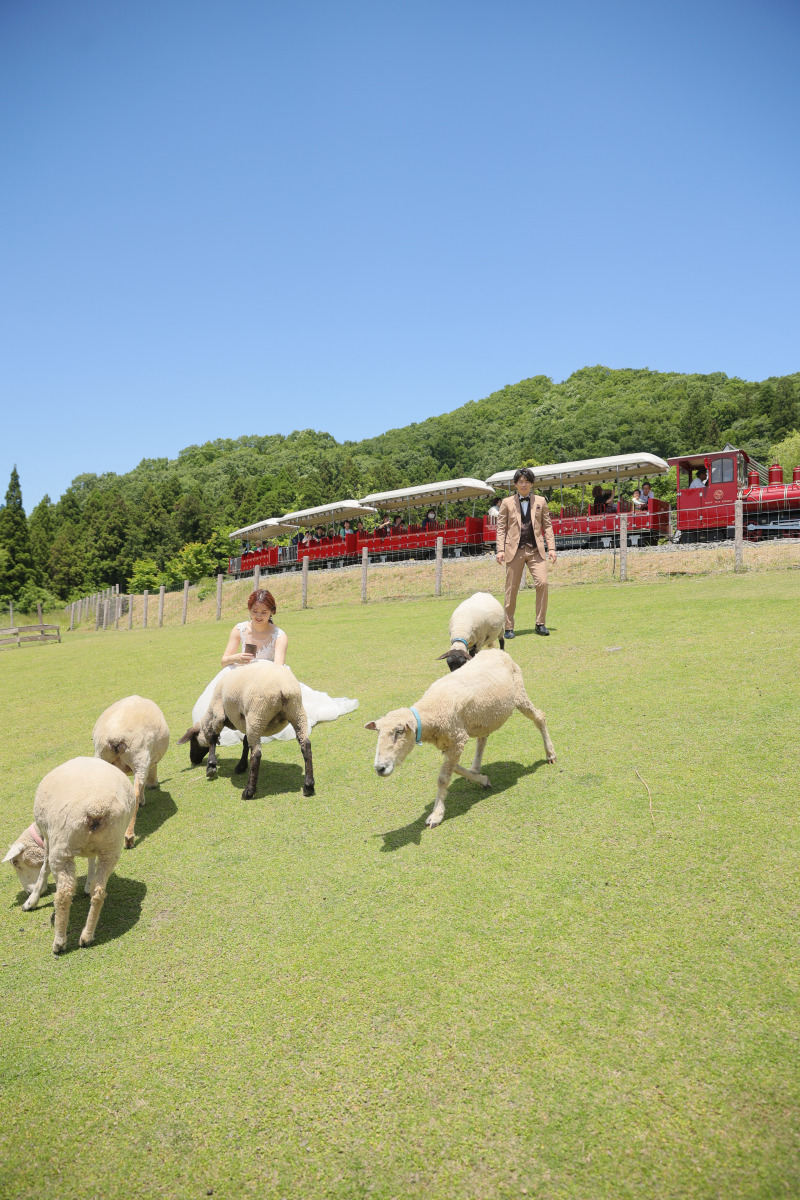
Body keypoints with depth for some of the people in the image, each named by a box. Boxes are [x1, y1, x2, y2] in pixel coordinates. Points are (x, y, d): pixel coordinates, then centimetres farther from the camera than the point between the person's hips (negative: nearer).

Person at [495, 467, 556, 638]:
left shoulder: (540, 501, 13)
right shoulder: (507, 502, 9)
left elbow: (547, 526, 12)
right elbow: (501, 528, 7)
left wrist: (551, 548, 3)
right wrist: (500, 550, -4)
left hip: (536, 550, 1)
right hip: (514, 550, -1)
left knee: (542, 582, -14)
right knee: (511, 589, 0)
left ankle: (540, 624, -2)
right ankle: (509, 627, 10)